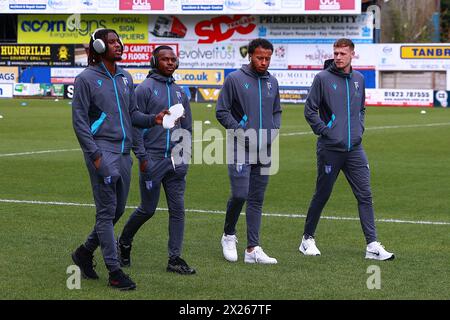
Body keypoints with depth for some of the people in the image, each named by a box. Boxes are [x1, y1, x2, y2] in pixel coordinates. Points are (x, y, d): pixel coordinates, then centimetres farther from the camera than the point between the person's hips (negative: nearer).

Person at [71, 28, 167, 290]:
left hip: (124, 152, 7)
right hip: (102, 151, -7)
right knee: (107, 211, -6)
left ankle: (85, 252, 30)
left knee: (117, 210, 12)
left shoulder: (125, 78, 14)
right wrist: (95, 155, -14)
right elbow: (79, 121, -7)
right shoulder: (87, 79, -5)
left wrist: (153, 119, -3)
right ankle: (115, 271, -3)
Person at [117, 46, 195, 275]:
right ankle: (124, 243, 25)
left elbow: (187, 127, 20)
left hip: (176, 161, 6)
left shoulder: (179, 92, 14)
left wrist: (184, 155, 10)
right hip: (152, 159, -6)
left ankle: (175, 259, 3)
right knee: (147, 209, 2)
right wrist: (142, 157, -11)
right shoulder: (145, 88, -5)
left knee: (177, 209, 1)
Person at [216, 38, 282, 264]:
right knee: (239, 195, -12)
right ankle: (229, 236, 13)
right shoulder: (234, 79, -4)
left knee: (257, 200, 6)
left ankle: (253, 249, 7)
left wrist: (274, 131, 5)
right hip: (241, 149, -5)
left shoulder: (272, 82, 12)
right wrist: (239, 131, -13)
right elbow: (222, 111, -4)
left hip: (265, 150, 5)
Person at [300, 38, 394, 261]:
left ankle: (372, 246, -1)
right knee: (322, 196, 6)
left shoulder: (359, 79, 10)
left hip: (355, 149, 4)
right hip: (330, 149, -4)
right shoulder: (323, 78, -6)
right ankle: (307, 239, 22)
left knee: (365, 196, -1)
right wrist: (324, 131, -9)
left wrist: (359, 129, 10)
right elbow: (310, 110, -4)